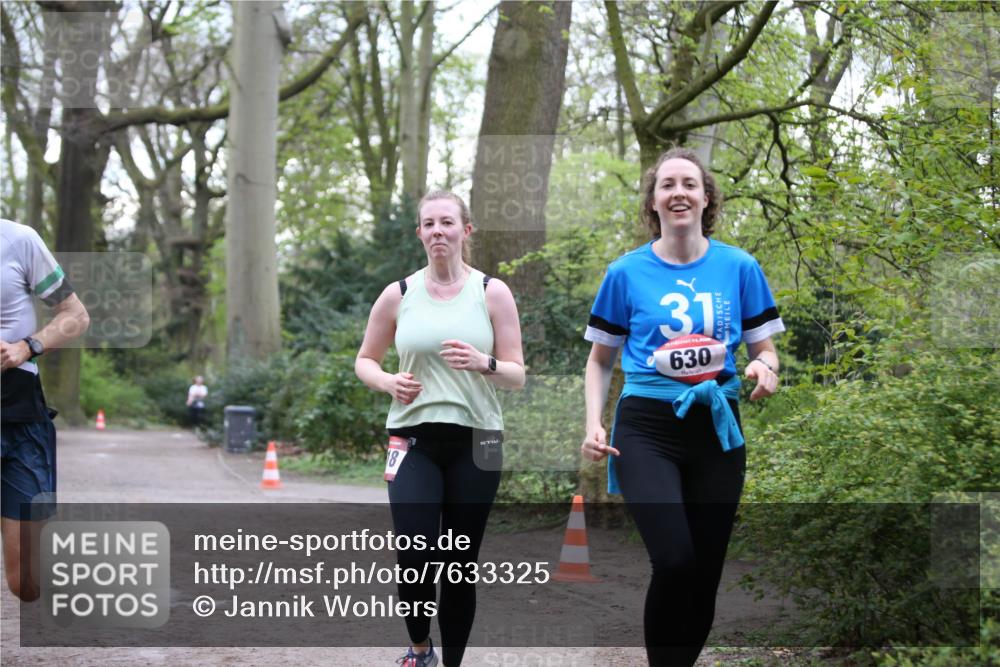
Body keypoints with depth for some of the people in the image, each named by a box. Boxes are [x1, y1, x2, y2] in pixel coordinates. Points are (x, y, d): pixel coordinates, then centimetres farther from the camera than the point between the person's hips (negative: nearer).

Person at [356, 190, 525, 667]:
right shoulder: (398, 295, 4)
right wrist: (388, 381, -8)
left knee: (460, 565, 4)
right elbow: (365, 361, 14)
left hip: (475, 443, 0)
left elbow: (517, 376, 1)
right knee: (414, 561, -11)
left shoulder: (492, 293, 1)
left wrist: (483, 363, -20)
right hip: (414, 442, 0)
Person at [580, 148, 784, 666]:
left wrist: (765, 367, -13)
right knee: (674, 561, -22)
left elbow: (764, 349, 11)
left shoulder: (739, 268, 3)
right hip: (647, 430, -2)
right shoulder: (627, 273, 1)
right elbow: (600, 359, 10)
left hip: (717, 430, 2)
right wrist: (593, 424, -4)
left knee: (704, 574, 5)